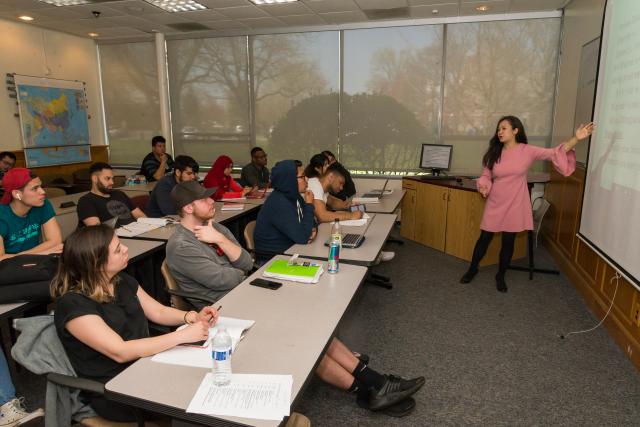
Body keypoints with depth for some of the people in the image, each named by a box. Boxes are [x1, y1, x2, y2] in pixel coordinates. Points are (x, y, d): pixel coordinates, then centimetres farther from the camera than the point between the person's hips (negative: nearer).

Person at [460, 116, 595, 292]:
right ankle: (472, 269, 27)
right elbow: (486, 175, 4)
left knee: (508, 241, 8)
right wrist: (483, 186, -17)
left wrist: (576, 139, -20)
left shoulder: (528, 151, -5)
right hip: (495, 203, 1)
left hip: (515, 204, -1)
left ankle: (500, 276, 26)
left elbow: (555, 153, -9)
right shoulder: (495, 152, 0)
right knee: (485, 238, 7)